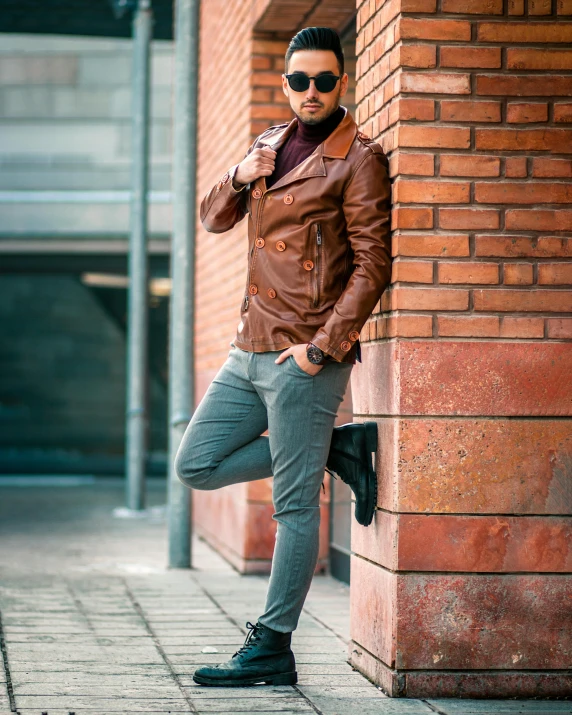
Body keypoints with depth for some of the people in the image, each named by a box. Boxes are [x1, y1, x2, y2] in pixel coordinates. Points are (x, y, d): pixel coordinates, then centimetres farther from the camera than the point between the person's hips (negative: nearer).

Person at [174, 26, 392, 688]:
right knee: (196, 465, 11)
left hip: (304, 357, -8)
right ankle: (339, 450, 15)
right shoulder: (272, 143, 16)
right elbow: (214, 218, 17)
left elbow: (373, 264, -12)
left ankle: (271, 650, 4)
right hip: (249, 350, 8)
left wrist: (323, 346, -17)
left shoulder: (358, 160, -7)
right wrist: (241, 177, -5)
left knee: (294, 506, -3)